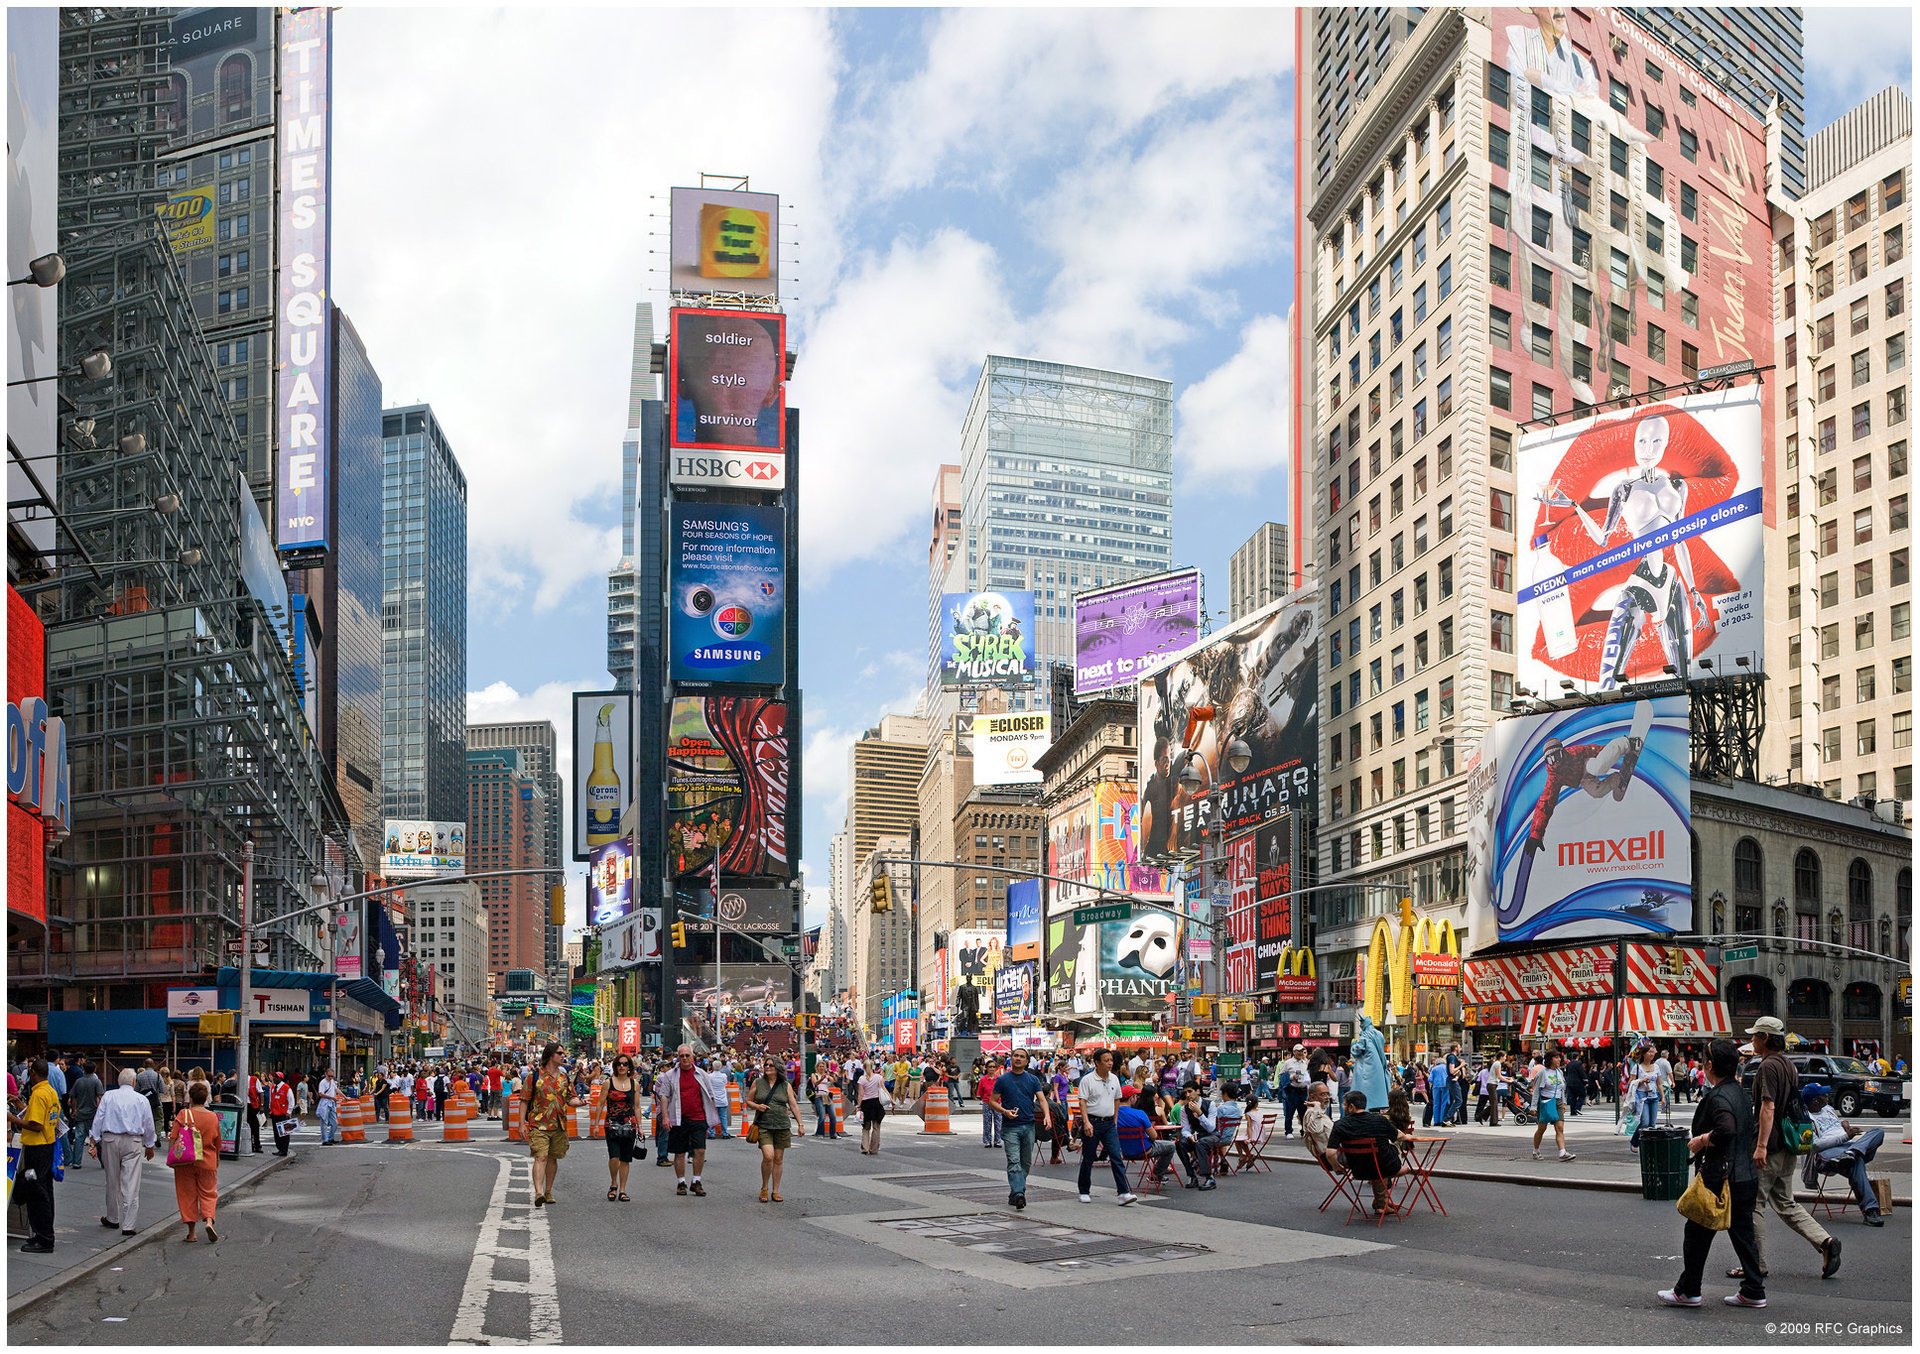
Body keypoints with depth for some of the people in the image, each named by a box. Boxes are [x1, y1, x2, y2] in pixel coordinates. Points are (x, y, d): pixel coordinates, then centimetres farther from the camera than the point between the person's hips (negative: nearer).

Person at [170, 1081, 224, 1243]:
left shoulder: (184, 1114, -8)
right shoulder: (213, 1117, 1)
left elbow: (174, 1138, -12)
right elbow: (217, 1144, 9)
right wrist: (217, 1160, 23)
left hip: (185, 1163, -2)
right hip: (207, 1163, 2)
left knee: (188, 1195, 7)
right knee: (208, 1193, 13)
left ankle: (191, 1232, 9)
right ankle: (208, 1221, -10)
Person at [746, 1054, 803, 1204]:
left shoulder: (786, 1085, 7)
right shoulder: (757, 1082, 5)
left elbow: (794, 1105, 7)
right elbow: (748, 1101, 11)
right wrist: (757, 1106, -10)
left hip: (782, 1126, 2)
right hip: (764, 1126, -2)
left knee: (778, 1159, 5)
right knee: (768, 1156, -16)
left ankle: (775, 1191, 16)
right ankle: (764, 1188, 4)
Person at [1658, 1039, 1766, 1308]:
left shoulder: (1718, 1096, -18)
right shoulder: (1740, 1093, 11)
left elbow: (1726, 1129, -32)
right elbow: (1752, 1130, 18)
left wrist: (1701, 1141, -18)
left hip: (1721, 1178, -9)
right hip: (1747, 1176, 9)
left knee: (1697, 1233, 3)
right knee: (1743, 1233, 13)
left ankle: (1687, 1291, 10)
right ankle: (1753, 1291, 14)